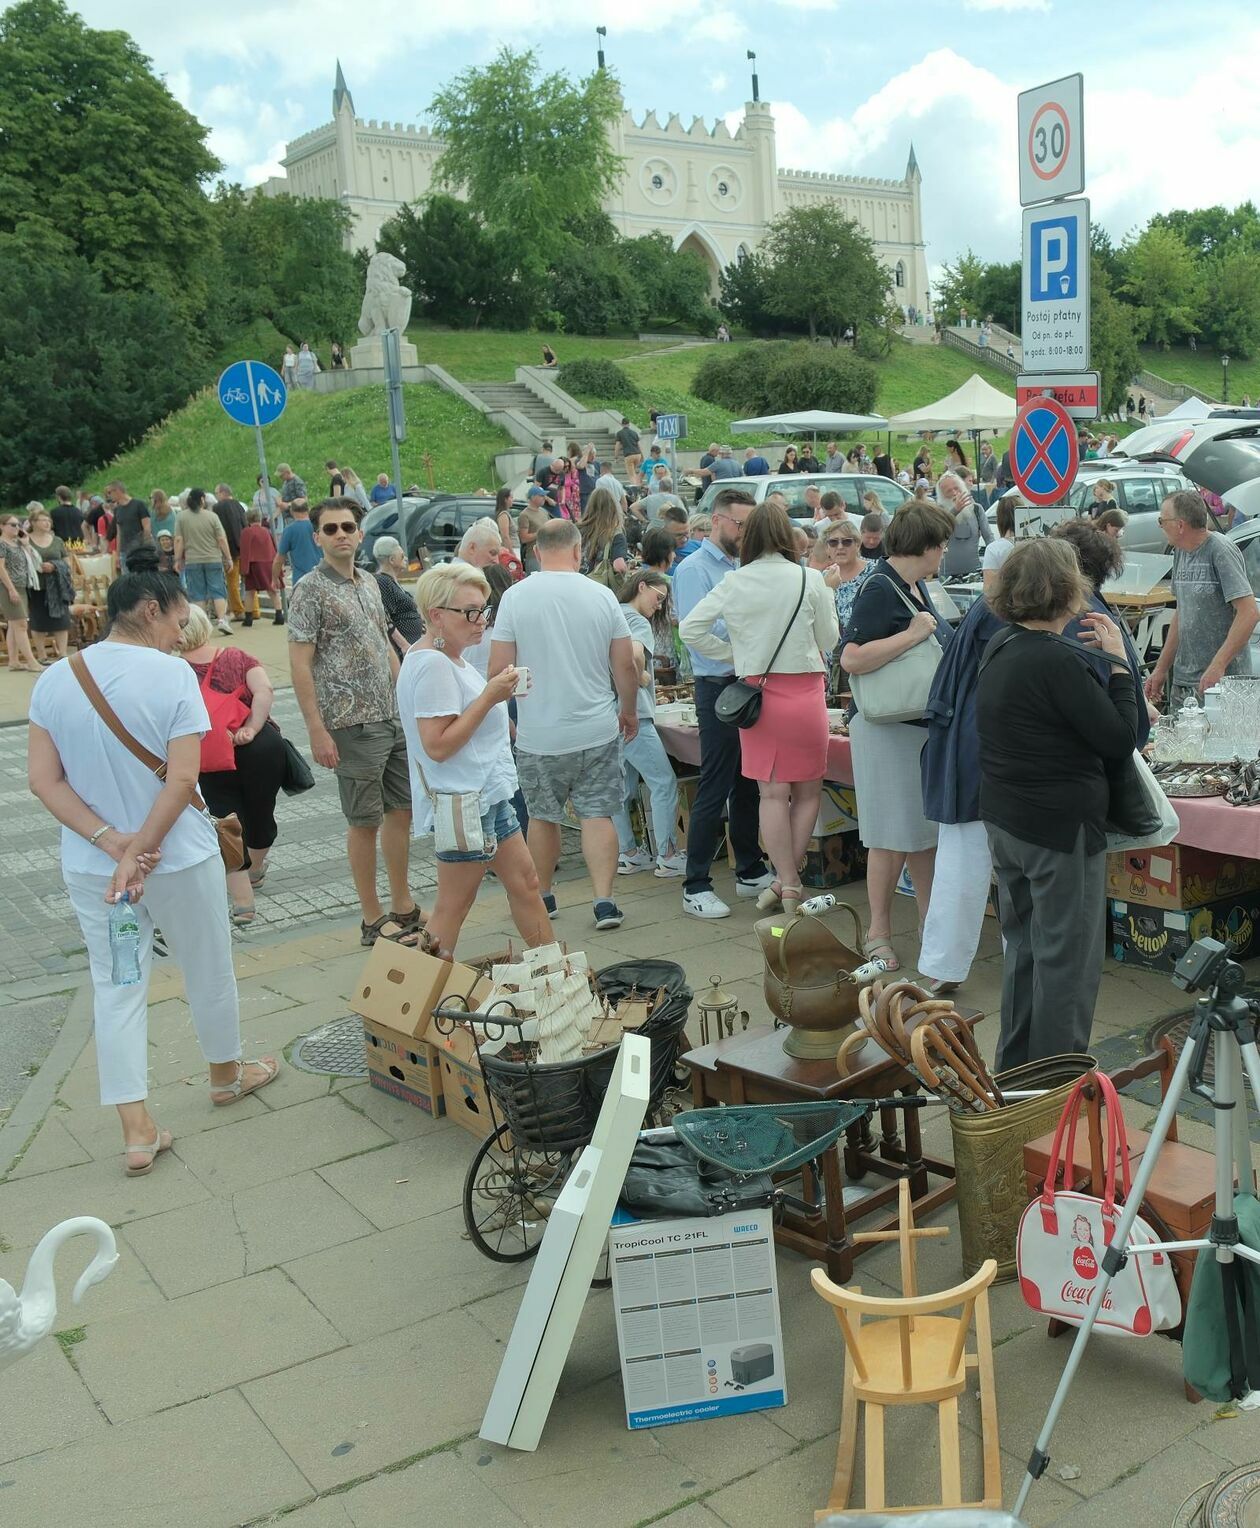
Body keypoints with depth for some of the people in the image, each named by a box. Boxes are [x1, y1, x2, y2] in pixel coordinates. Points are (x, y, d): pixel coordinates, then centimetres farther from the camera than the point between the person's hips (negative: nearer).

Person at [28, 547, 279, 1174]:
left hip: (89, 866, 4)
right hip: (179, 857, -3)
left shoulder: (55, 679, -1)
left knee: (115, 987, 11)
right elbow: (182, 780, -22)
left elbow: (43, 780, -5)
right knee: (208, 969, 18)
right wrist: (138, 851, -17)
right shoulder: (172, 674, -15)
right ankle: (227, 1074, 40)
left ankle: (137, 1132, 13)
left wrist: (112, 843, -12)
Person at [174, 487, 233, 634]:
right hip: (213, 560, -1)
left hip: (192, 561, 1)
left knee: (197, 594, 5)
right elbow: (222, 540, -3)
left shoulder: (181, 517, 0)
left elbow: (179, 540, -3)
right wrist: (228, 558, 2)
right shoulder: (212, 517, -1)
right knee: (218, 591, 1)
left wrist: (178, 559, 3)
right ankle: (222, 619, -12)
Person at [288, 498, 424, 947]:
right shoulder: (310, 590, -9)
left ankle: (402, 906, 27)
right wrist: (317, 730, -18)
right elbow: (300, 664, -13)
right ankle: (373, 920, 12)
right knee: (365, 821, 1)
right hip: (353, 723, -7)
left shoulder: (370, 583, 12)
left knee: (402, 810, 13)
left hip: (394, 717, 7)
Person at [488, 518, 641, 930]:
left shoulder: (515, 596, -7)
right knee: (597, 815, 6)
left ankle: (542, 897, 28)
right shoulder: (602, 596, -4)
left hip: (539, 735, 0)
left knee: (543, 817, 14)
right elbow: (626, 666, 0)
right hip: (598, 730, 1)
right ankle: (604, 901, 0)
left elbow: (499, 669, -7)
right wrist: (629, 711, 16)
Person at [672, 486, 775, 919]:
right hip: (720, 686, -7)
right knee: (714, 790, -5)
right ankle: (696, 886, 2)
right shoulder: (694, 570, -8)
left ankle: (751, 871, 27)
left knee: (749, 785, 15)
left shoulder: (742, 567, 14)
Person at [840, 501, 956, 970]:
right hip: (887, 729, -9)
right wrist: (913, 635, -24)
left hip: (922, 723, 9)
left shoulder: (914, 585, 12)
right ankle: (878, 934, 11)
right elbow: (852, 658, -28)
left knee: (925, 829, 15)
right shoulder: (879, 588, -17)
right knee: (892, 836, -1)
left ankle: (930, 922, 25)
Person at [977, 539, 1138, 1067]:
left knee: (1022, 946, 20)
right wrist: (1117, 663, -9)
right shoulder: (1056, 662, -23)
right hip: (1060, 829, -9)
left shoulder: (1000, 648, 5)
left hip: (1005, 822, 9)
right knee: (1066, 959, 3)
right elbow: (1121, 740, -17)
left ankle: (1015, 1069, 32)